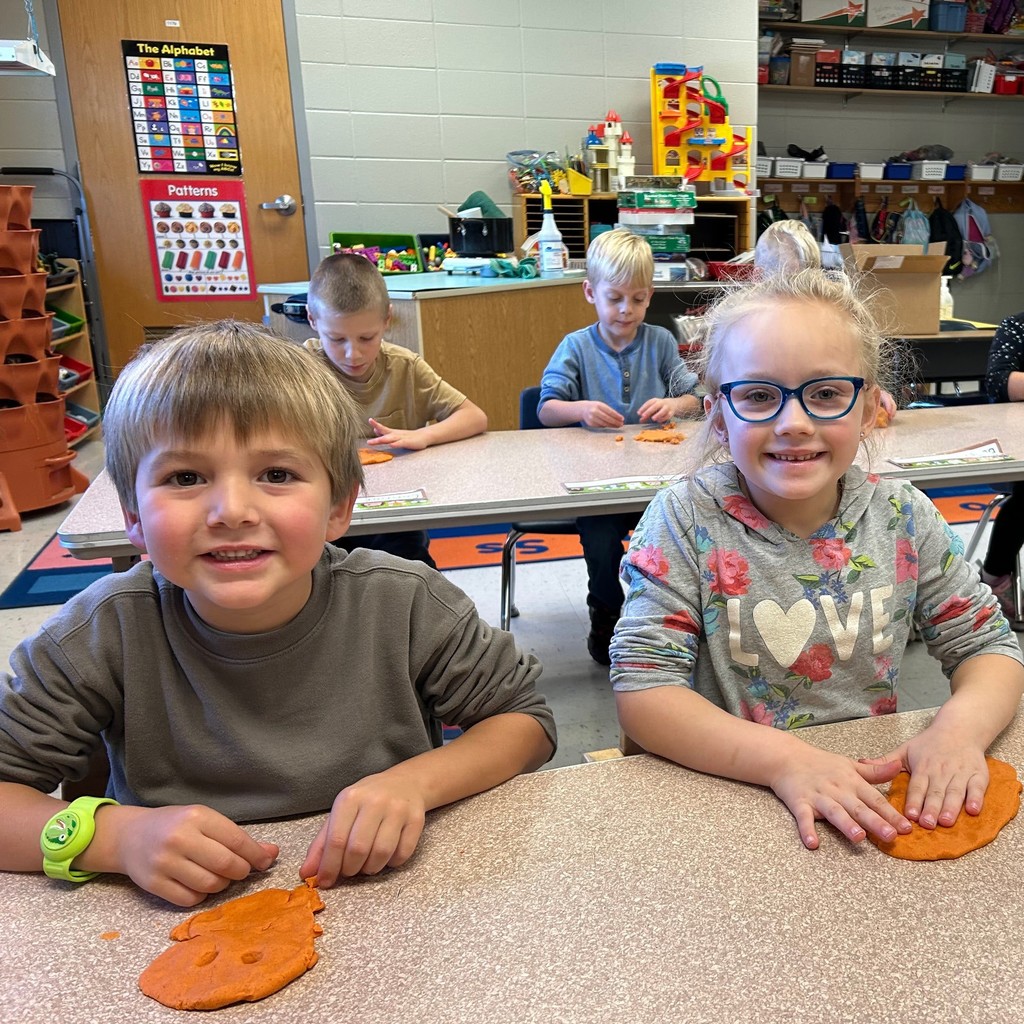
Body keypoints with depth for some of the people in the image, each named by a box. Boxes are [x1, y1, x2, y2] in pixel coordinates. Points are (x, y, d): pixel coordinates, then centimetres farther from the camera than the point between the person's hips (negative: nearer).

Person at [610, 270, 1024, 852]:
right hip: (728, 789, -2)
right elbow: (642, 691, -17)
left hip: (876, 796, 3)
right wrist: (784, 759, -29)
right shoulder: (686, 520, -12)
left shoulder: (903, 517, -1)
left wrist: (962, 726, -15)